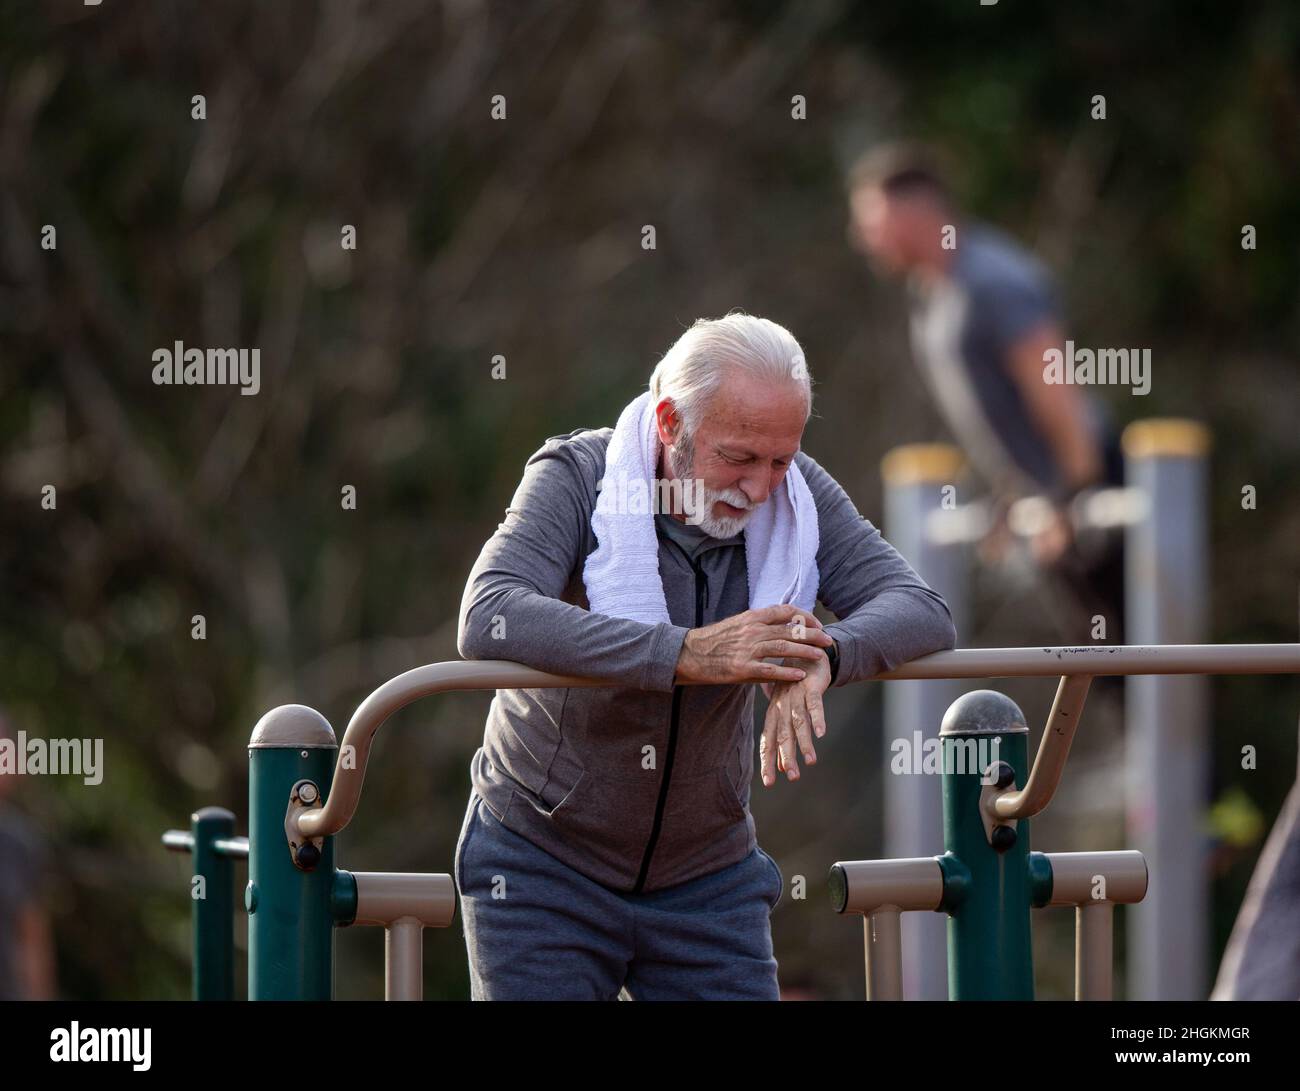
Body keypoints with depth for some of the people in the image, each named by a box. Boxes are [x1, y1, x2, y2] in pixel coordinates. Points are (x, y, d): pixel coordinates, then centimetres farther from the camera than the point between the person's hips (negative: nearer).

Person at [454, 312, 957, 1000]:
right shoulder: (575, 477, -19)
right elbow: (489, 621, -36)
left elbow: (921, 612, -14)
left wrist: (822, 656, -37)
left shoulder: (797, 494, -7)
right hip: (543, 861, -3)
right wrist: (685, 653, -45)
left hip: (706, 876, 3)